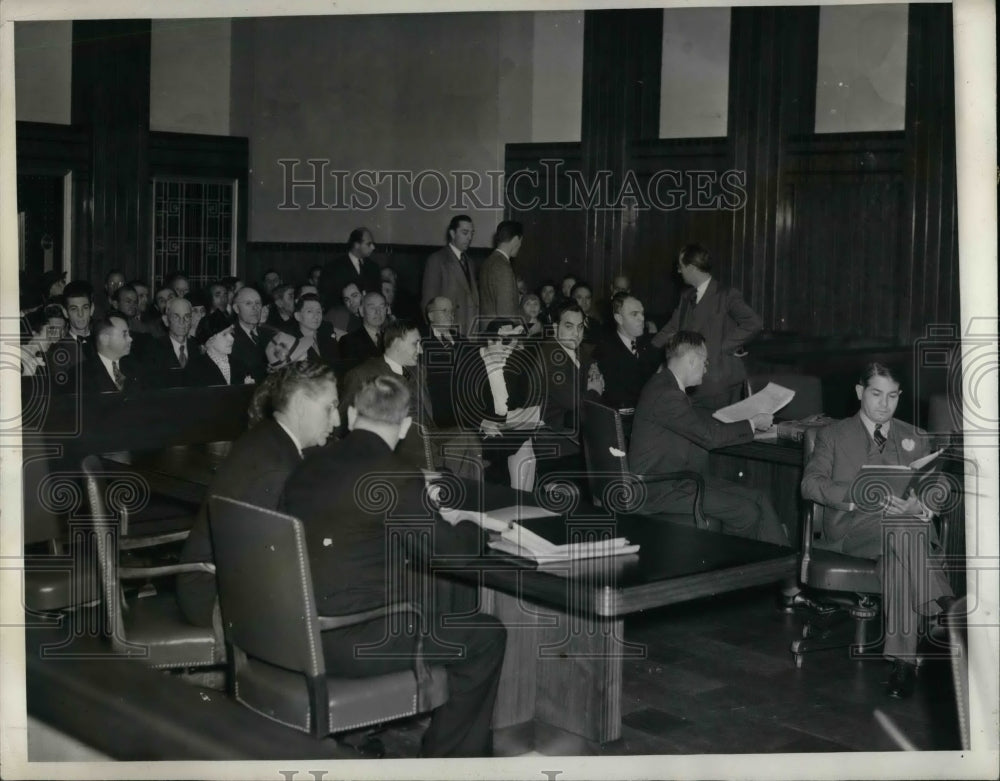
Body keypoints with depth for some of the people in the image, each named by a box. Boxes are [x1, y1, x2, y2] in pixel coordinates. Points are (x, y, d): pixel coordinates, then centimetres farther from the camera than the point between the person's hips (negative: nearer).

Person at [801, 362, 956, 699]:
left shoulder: (916, 439, 26)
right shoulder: (833, 435, 18)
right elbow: (811, 483, 2)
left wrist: (920, 505, -12)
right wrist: (859, 495, -16)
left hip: (907, 526, 2)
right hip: (852, 528, -2)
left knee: (897, 555, -36)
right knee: (902, 526, -37)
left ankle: (903, 658, -38)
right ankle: (937, 606, -39)